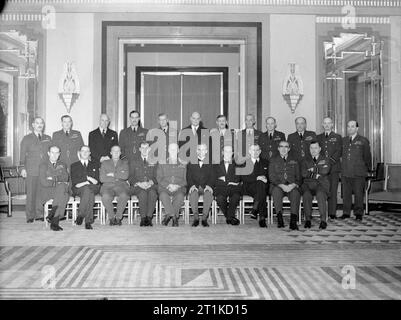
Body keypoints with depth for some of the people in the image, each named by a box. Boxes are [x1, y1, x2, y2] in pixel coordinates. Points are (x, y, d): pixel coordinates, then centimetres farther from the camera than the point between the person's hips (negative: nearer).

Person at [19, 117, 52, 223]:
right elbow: (22, 155, 6)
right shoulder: (26, 139, 9)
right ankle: (30, 216, 7)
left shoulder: (48, 138, 15)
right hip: (31, 171, -2)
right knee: (31, 194, -1)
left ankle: (39, 215, 8)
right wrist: (23, 168, -3)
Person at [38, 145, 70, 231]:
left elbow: (66, 178, 4)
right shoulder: (43, 165, 10)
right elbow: (44, 182, -5)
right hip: (46, 192, -3)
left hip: (61, 189, 3)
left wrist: (53, 178, -10)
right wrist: (58, 182, -7)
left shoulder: (62, 165, 23)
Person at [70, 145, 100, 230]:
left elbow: (97, 180, 11)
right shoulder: (74, 165, 19)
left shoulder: (95, 164, 23)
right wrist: (88, 180, -8)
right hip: (78, 189, -1)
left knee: (87, 190, -36)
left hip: (93, 188, 1)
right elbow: (74, 181, 3)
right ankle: (88, 220, -34)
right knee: (89, 193, -36)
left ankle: (81, 215, -31)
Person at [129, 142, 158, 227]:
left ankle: (149, 217, -35)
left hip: (151, 186, 1)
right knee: (142, 193, -36)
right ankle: (143, 218, -33)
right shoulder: (134, 162, 19)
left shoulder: (154, 163, 22)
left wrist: (151, 182, -10)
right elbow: (131, 177, 9)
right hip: (137, 186, 0)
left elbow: (156, 177, 12)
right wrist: (139, 183, -11)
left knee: (153, 193, -36)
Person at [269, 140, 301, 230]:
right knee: (276, 191, -35)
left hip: (292, 186, 1)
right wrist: (281, 185, -14)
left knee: (296, 193, -32)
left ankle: (293, 221, -36)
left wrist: (293, 185, -10)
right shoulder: (273, 161, 14)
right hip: (277, 186, -1)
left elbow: (298, 176, 12)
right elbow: (271, 177, 3)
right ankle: (279, 219, -35)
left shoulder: (294, 161, 18)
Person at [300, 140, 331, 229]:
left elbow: (325, 170, -6)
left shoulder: (325, 159, 15)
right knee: (306, 195, -33)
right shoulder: (306, 160, 18)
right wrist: (315, 174, -5)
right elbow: (303, 173, 2)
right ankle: (308, 220, -26)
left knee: (320, 194, -35)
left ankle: (323, 220, -31)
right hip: (308, 184, 1)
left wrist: (313, 169, 0)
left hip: (322, 184, -1)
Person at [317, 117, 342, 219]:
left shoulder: (337, 137, 12)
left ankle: (332, 213, -1)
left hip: (334, 167, -1)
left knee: (333, 191, -4)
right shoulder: (318, 137, 18)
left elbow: (338, 152, 1)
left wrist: (330, 161, -12)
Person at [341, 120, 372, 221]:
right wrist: (341, 168, 15)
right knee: (346, 193, 6)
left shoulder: (363, 141, 3)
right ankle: (346, 212, 15)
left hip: (358, 172, -3)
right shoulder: (343, 140, 13)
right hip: (345, 172, 3)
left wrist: (367, 169, 12)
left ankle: (358, 213, 11)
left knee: (358, 193, 0)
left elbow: (367, 156, 8)